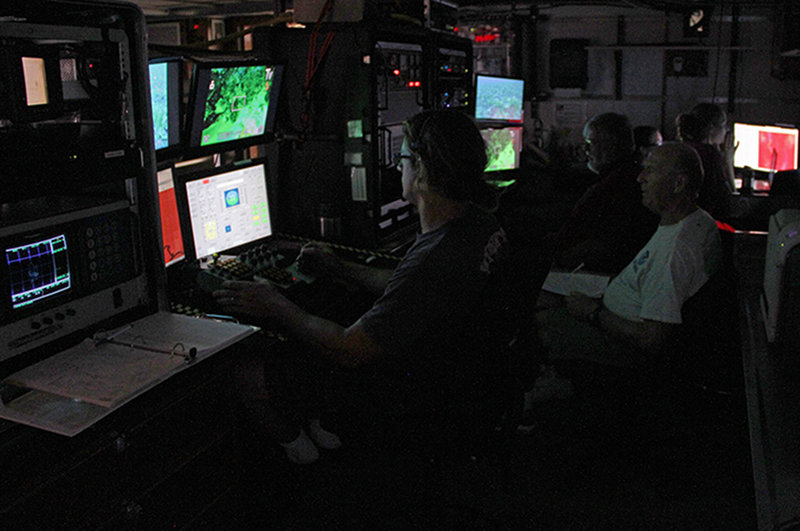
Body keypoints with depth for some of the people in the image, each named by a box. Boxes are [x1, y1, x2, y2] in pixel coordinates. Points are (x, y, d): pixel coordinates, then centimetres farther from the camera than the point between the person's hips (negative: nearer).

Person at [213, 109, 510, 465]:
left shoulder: (436, 260, -35)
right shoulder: (481, 223, -4)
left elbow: (347, 351, -29)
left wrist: (278, 309, -15)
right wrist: (342, 269, 19)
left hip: (418, 415, -9)